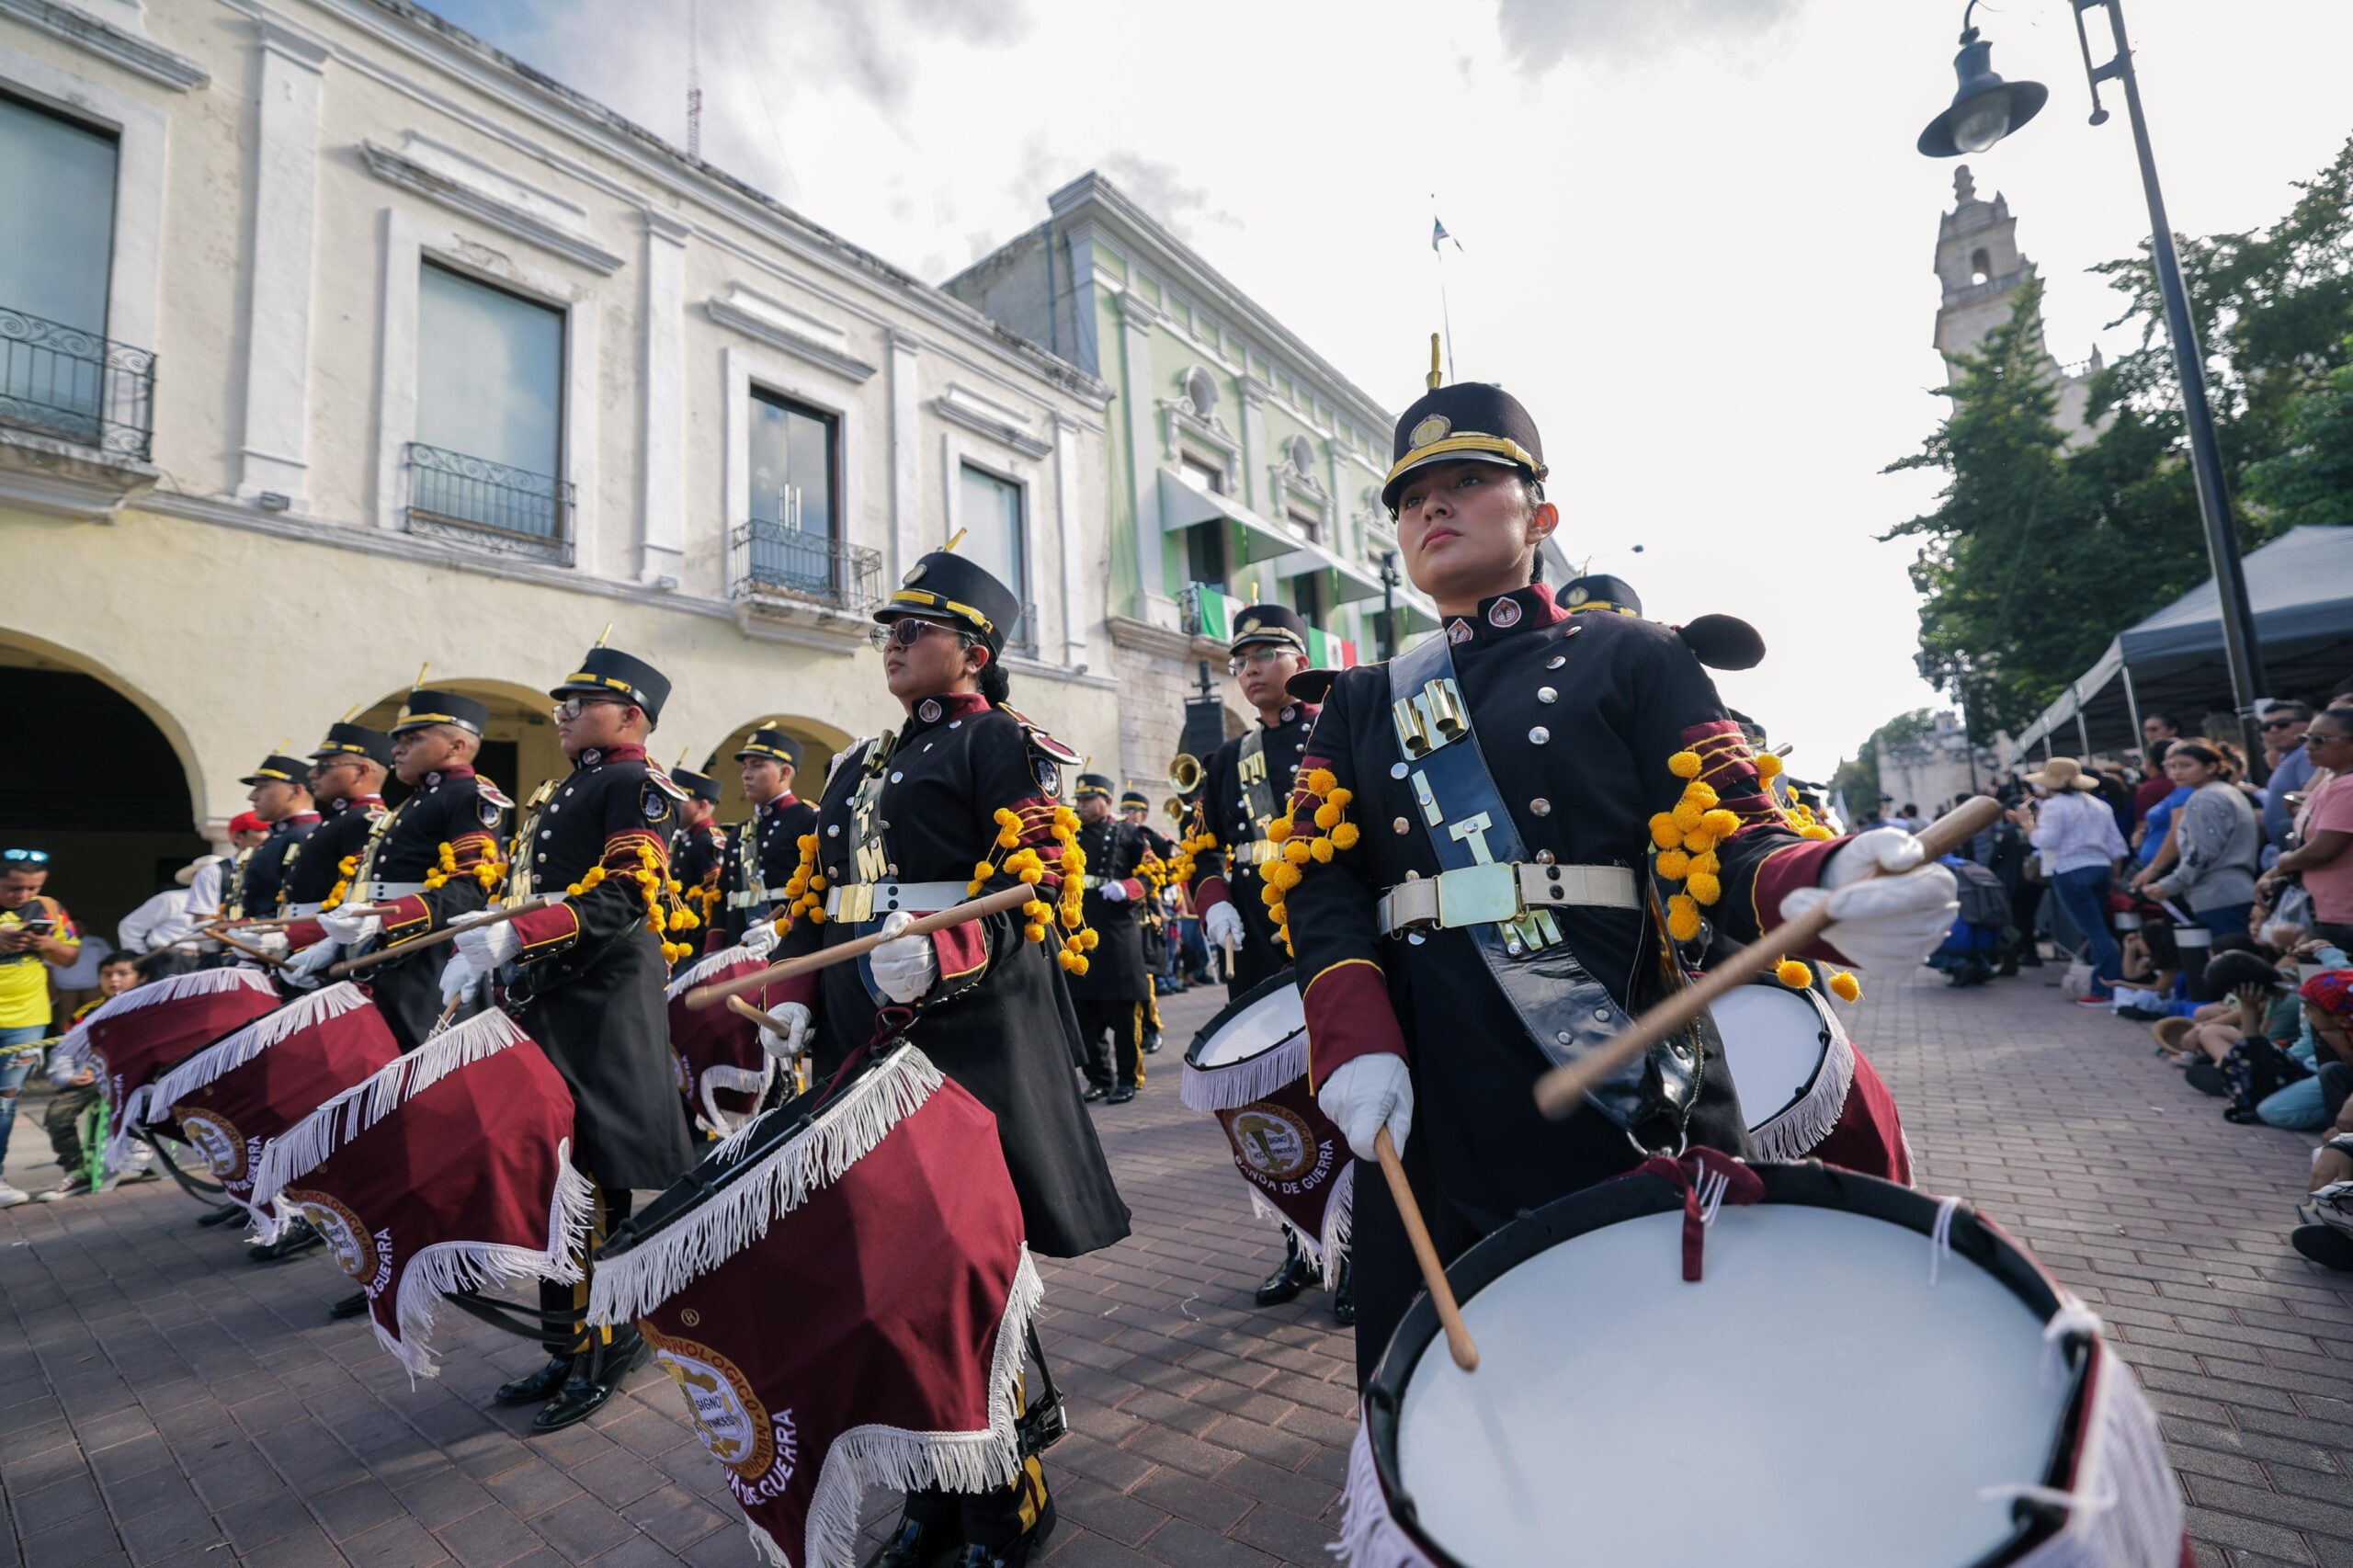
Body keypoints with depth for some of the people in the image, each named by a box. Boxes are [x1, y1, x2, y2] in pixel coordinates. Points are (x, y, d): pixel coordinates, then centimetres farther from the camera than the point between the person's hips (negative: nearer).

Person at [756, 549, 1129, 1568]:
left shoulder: (1002, 744, -2)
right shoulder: (858, 765, 21)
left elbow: (1040, 892, -13)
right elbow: (815, 896, 22)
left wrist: (939, 953, -28)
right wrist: (793, 999, 9)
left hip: (968, 1037, -7)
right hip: (861, 1045, 7)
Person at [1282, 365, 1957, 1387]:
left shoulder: (1632, 657, 7)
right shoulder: (1360, 704, 15)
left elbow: (1726, 831, -3)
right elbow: (1321, 879, 4)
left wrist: (1822, 891, -26)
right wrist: (1354, 1043, -12)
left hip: (1627, 1108, -2)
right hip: (1432, 1119, 3)